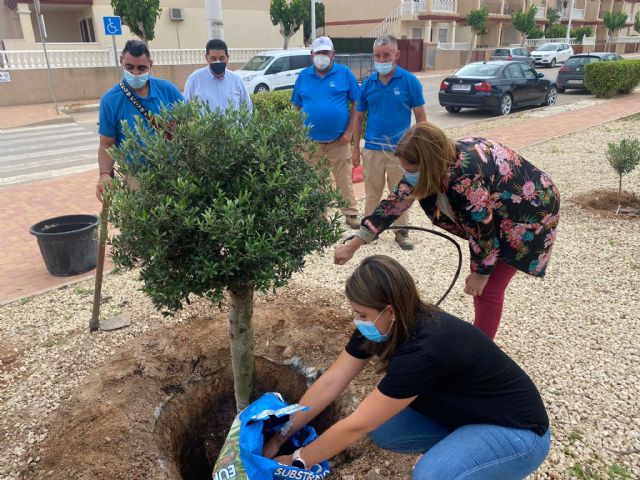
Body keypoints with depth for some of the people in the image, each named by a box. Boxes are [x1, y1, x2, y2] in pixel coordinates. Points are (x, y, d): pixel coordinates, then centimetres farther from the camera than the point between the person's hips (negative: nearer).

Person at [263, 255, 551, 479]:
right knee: (380, 429, -10)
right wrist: (282, 435, -3)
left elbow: (355, 426, -28)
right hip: (461, 413, 7)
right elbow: (330, 383, -6)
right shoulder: (379, 327, -13)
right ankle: (457, 446, 11)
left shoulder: (425, 350, -37)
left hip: (516, 432, -7)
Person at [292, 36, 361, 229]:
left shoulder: (345, 73, -2)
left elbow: (356, 103, -1)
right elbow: (297, 107, 9)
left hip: (338, 139, -2)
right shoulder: (303, 76, 5)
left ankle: (351, 213, 14)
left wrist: (349, 131, -8)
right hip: (310, 140, 3)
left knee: (344, 179, 4)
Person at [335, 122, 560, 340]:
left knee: (488, 287, -4)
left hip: (528, 212, -8)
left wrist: (481, 273, -10)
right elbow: (396, 202, -7)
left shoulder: (463, 177, -37)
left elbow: (483, 229, -26)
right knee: (480, 277, 12)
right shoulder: (442, 160, -11)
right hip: (497, 209, 8)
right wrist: (353, 245, -4)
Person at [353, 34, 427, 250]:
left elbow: (420, 116, -1)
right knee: (372, 193, 13)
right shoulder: (368, 83, 3)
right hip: (372, 149, 2)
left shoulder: (409, 81, -5)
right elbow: (359, 117, 10)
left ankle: (402, 232, 22)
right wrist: (356, 148, 8)